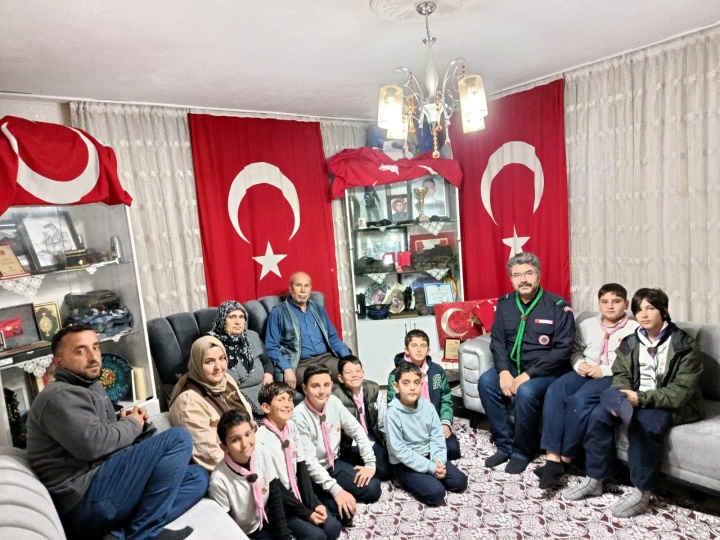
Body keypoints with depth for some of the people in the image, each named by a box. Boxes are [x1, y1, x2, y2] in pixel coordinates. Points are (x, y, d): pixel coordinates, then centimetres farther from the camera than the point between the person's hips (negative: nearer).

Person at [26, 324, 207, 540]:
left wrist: (124, 420, 7)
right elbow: (93, 444, -24)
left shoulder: (92, 387, 20)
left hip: (104, 484, 10)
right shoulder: (60, 396, -11)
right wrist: (133, 424, -6)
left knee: (197, 477, 3)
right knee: (179, 438, -17)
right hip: (86, 501, -10)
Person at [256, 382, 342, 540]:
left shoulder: (291, 426, -1)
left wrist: (314, 502, -7)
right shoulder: (260, 438, -22)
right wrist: (306, 512, -15)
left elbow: (301, 466, 2)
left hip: (298, 492, 6)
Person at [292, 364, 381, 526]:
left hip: (335, 464, 6)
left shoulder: (334, 402, -8)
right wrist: (336, 490, -28)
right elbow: (309, 461, -24)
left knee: (373, 489, -9)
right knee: (345, 511, -24)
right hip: (312, 473, -6)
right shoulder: (299, 416, -24)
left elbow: (357, 430, 2)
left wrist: (370, 463, -5)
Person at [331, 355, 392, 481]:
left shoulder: (373, 390, 2)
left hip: (373, 443, 4)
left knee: (387, 471, -14)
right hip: (350, 447, -4)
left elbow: (384, 423, 7)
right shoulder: (336, 396, -12)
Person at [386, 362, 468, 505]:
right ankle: (408, 481, 4)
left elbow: (437, 436, 0)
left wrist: (438, 460, -17)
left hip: (428, 455, 6)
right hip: (405, 463, -5)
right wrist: (429, 467, -21)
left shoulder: (427, 406, -6)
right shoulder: (393, 413, -22)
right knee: (436, 493, -21)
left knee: (460, 481, -4)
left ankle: (430, 478, 14)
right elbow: (399, 450, -21)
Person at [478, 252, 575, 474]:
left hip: (547, 371, -5)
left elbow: (563, 350, -16)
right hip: (513, 366, 5)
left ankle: (522, 451, -6)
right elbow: (497, 340, 3)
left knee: (526, 392, -32)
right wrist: (504, 371, -16)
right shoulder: (505, 304, 3)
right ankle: (505, 445, -4)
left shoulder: (558, 307, -12)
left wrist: (528, 375, -22)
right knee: (485, 382, -20)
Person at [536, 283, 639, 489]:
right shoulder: (587, 324, 20)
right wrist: (578, 363, -2)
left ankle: (564, 459, -19)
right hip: (585, 371, 5)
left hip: (614, 376, -4)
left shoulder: (634, 329, 4)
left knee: (579, 399, -33)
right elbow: (575, 350, 21)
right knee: (555, 391, -28)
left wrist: (605, 370, -15)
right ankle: (553, 459, -32)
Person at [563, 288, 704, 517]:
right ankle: (594, 480, -10)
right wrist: (622, 396, -18)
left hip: (674, 404, -5)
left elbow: (682, 390, -17)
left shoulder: (685, 345, -9)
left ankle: (642, 493, -21)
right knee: (599, 413, -19)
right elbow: (621, 374, 5)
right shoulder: (630, 342, 7)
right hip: (635, 399, 5)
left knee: (645, 422, -35)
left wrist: (642, 398, -27)